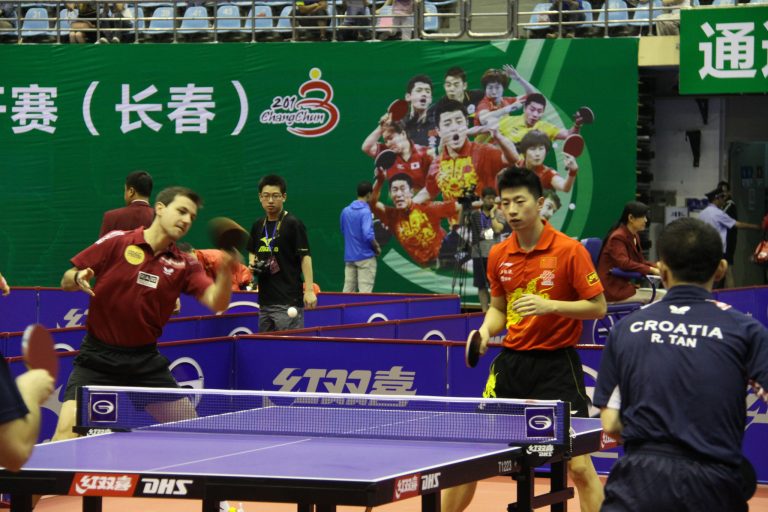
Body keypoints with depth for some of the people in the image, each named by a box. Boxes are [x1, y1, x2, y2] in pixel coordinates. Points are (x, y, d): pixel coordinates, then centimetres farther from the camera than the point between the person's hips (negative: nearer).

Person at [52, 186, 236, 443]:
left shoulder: (183, 265, 3)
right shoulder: (116, 241, -5)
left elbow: (216, 302, -12)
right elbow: (66, 281, 0)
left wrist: (225, 270, -31)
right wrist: (78, 278, -24)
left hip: (145, 361, 4)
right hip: (98, 356, -4)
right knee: (68, 427, -19)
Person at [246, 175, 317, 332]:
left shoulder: (293, 224, -6)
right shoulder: (258, 225, 13)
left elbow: (305, 256, -9)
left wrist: (309, 290, -17)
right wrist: (253, 263, 5)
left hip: (288, 301, -7)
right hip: (265, 300, 7)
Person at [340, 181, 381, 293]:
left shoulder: (345, 211, 6)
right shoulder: (365, 212, -14)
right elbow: (368, 235, -22)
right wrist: (377, 247, -5)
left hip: (349, 257, 6)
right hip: (365, 257, -6)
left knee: (347, 293, 6)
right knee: (365, 293, -5)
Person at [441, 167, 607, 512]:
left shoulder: (569, 250, -11)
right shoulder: (498, 256, 5)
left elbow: (598, 306, -9)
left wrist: (550, 305, -22)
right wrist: (486, 329, -3)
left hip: (556, 363, -5)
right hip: (511, 361, 5)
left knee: (579, 465, -7)